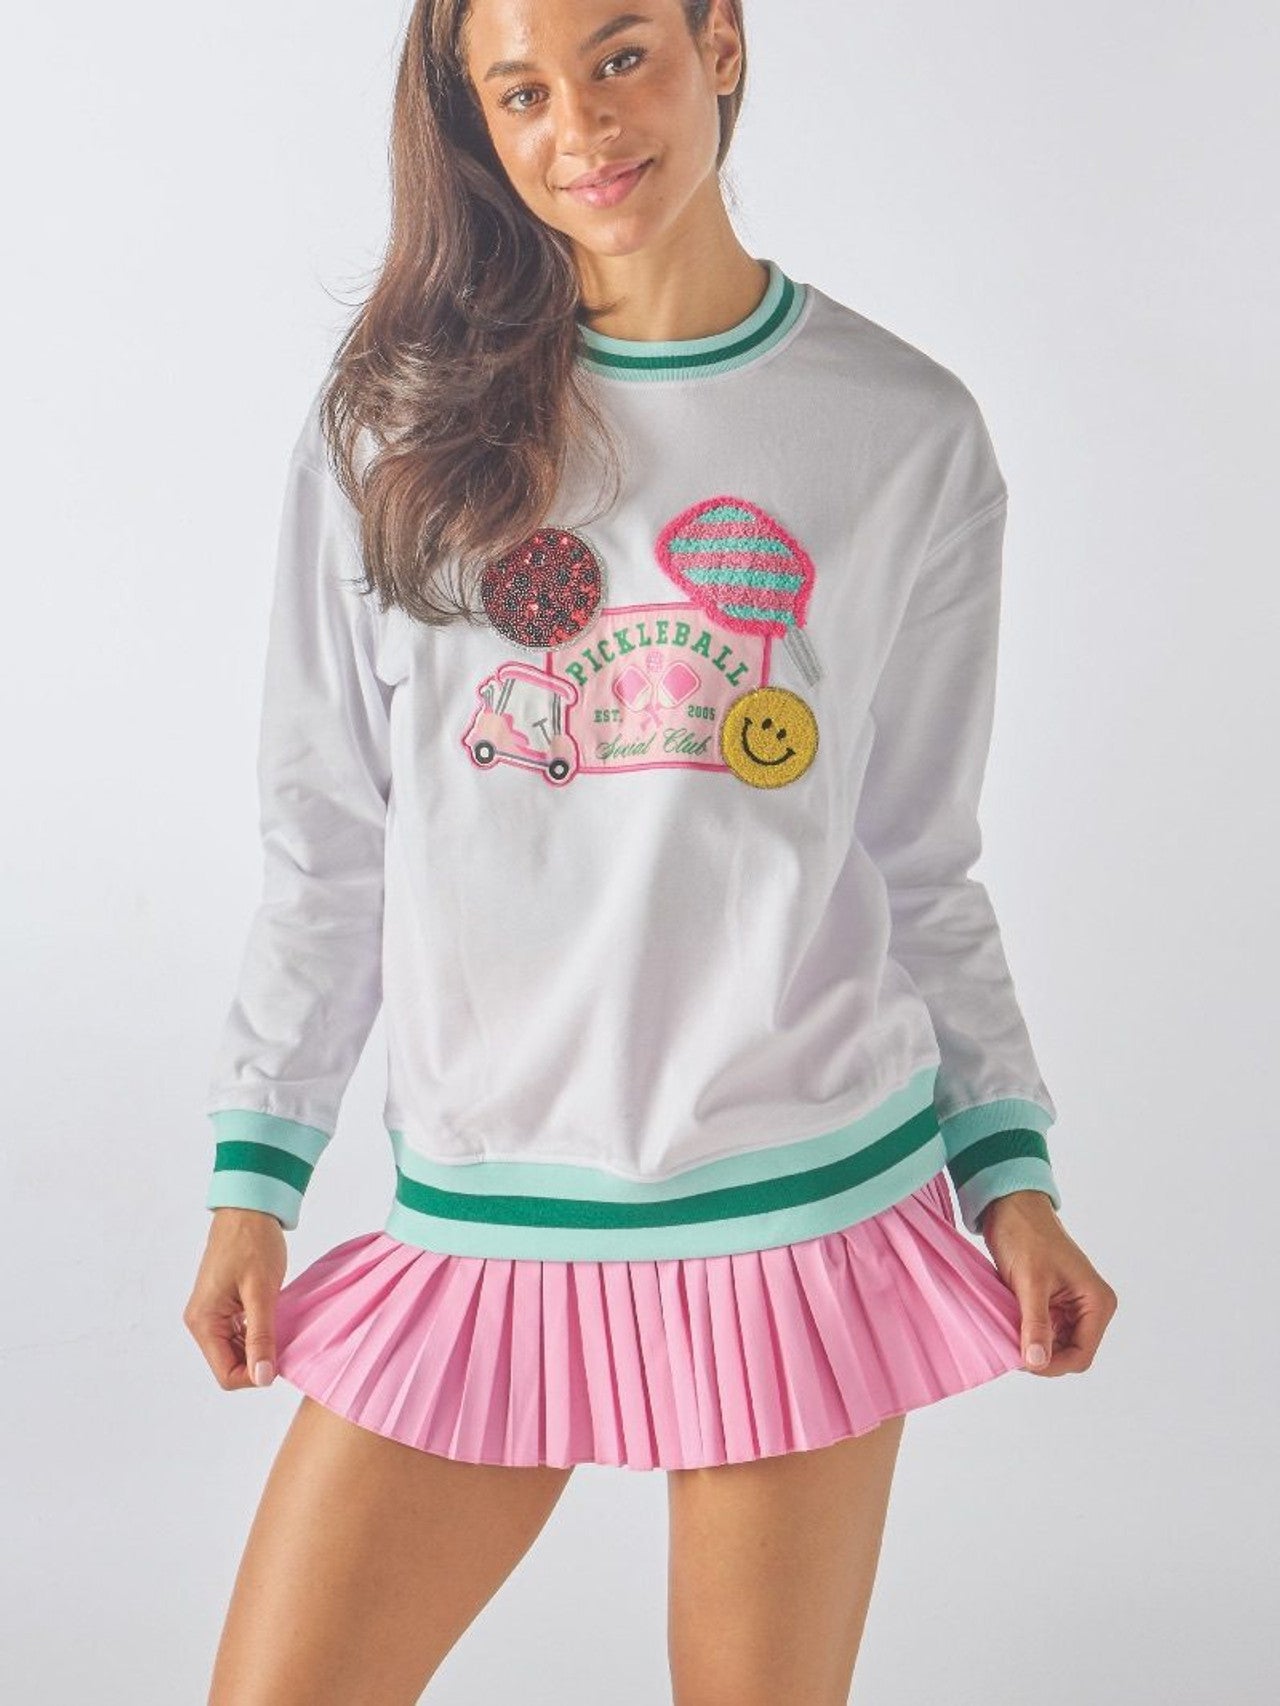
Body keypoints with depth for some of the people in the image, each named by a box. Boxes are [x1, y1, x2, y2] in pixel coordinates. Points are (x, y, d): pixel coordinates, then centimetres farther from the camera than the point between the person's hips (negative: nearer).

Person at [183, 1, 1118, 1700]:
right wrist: (256, 1172, 4)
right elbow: (328, 838, 6)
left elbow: (919, 863, 7)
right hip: (481, 1213, 1)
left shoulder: (905, 433, 2)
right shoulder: (395, 412, 3)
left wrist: (1011, 1169, 0)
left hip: (808, 1201, -1)